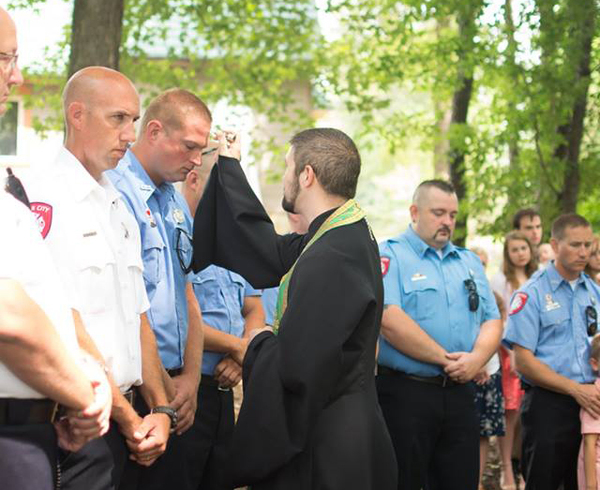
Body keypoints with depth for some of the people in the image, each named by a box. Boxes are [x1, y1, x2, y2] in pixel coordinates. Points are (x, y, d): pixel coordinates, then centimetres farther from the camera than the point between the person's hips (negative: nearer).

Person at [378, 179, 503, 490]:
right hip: (405, 393, -6)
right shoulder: (390, 255, -3)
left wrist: (476, 358, -9)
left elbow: (492, 321, 13)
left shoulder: (469, 262, 17)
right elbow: (389, 319, -17)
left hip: (460, 394, 6)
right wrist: (445, 359, -14)